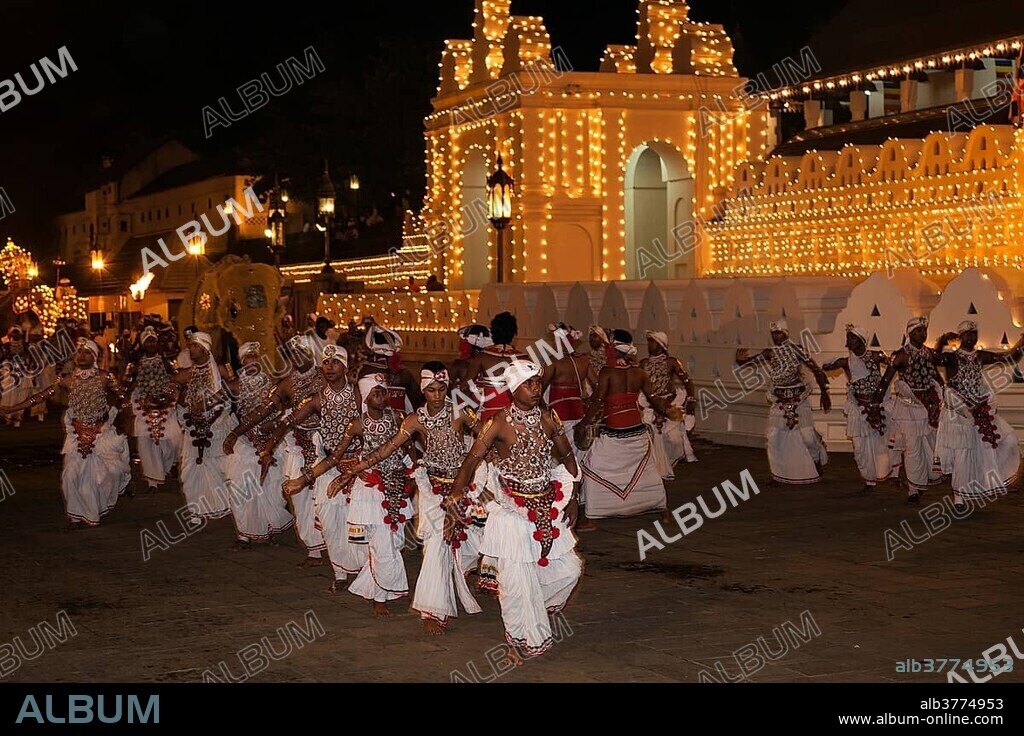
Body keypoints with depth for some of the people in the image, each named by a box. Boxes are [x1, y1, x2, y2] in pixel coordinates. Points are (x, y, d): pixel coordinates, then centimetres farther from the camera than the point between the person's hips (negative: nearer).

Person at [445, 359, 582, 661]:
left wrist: (573, 497, 7)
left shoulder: (548, 418, 1)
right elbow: (472, 459, -18)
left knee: (569, 568, 7)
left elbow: (567, 456, 13)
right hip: (512, 510, -5)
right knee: (515, 579, -4)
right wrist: (457, 491, -35)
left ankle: (537, 610, 34)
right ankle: (520, 639, 17)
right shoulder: (500, 423, -13)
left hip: (547, 508, 5)